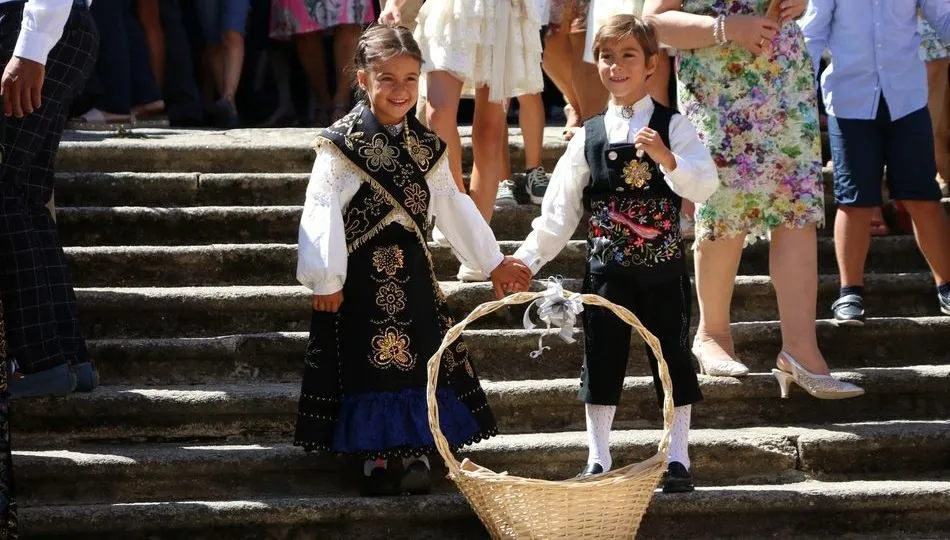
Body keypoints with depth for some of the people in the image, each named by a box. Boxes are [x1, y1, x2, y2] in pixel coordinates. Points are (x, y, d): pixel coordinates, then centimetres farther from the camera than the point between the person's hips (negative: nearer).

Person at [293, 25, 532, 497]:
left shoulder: (427, 147, 8)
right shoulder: (340, 144, -8)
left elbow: (452, 206, 16)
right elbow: (322, 212, -10)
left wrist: (493, 262, 18)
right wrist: (326, 279, -13)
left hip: (411, 272, 4)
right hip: (360, 276, -4)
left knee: (419, 359, 3)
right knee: (366, 363, 0)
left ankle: (417, 452, 12)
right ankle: (374, 458, 10)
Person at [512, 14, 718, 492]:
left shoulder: (673, 127, -1)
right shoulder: (590, 136, 5)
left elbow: (704, 186, -13)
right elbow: (560, 210, 6)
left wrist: (667, 159, -29)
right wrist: (528, 257, -1)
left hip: (663, 268, -2)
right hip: (606, 269, 2)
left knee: (671, 357, 3)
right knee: (602, 359, 4)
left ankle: (678, 458, 11)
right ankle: (598, 461, 12)